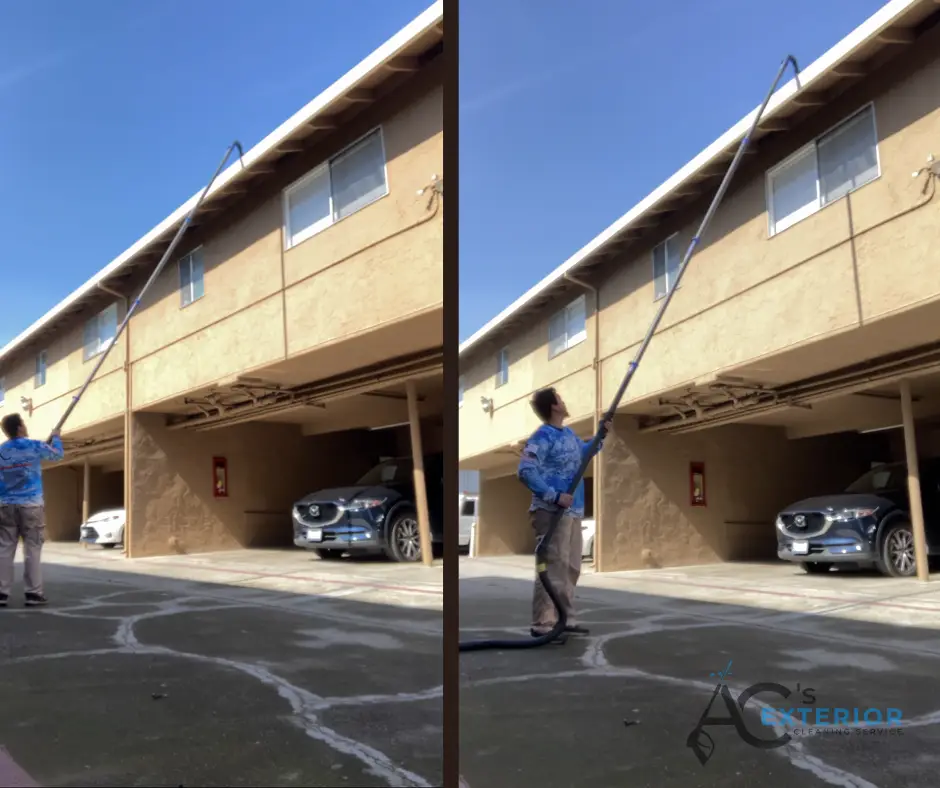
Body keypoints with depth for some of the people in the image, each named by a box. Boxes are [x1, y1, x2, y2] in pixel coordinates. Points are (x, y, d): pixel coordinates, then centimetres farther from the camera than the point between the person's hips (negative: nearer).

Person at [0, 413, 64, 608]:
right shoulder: (34, 446, -3)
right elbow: (58, 454, 13)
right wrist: (56, 437, 30)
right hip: (31, 505, -3)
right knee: (32, 549, -1)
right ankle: (33, 593, -1)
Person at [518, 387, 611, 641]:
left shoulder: (569, 434, 14)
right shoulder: (542, 437, -14)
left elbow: (584, 452, 35)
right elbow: (525, 471, -23)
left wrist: (600, 436, 19)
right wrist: (555, 496, -26)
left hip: (573, 511, 9)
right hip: (552, 513, -9)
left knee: (571, 568, 15)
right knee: (553, 568, -10)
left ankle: (565, 619, 25)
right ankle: (542, 624, -4)